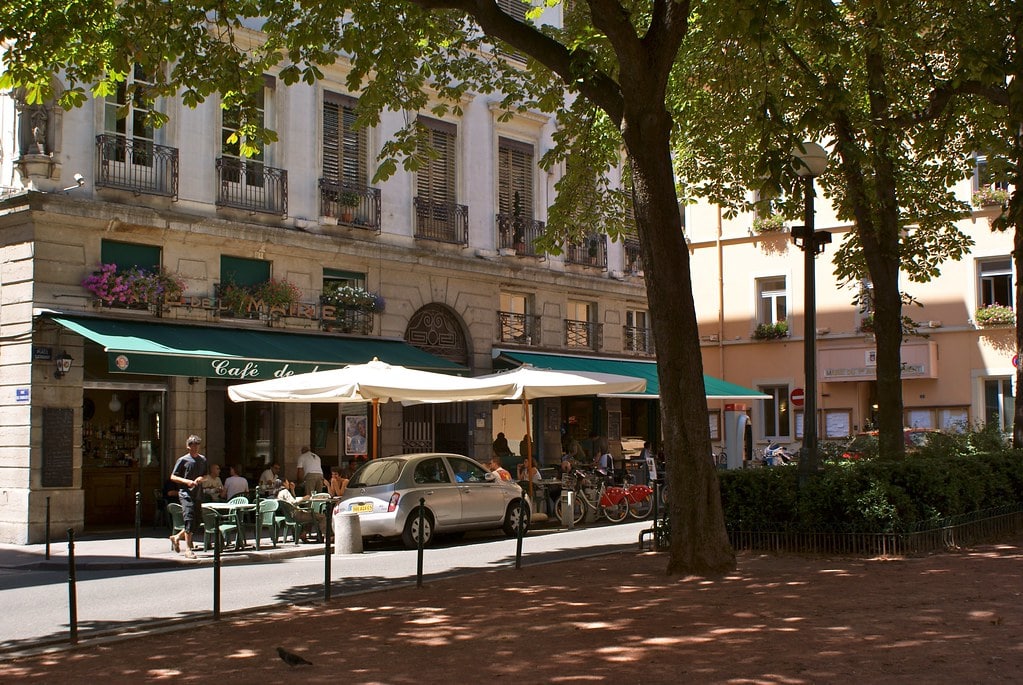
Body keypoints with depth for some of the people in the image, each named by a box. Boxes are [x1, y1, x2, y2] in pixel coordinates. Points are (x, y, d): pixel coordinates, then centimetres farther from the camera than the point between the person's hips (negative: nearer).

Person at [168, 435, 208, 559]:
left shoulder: (202, 460, 14)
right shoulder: (183, 460, 0)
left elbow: (206, 475, 24)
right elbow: (173, 476, -1)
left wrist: (201, 478, 0)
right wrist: (186, 481, -16)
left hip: (198, 494, 6)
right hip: (185, 494, -6)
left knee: (197, 522, 6)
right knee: (189, 519, -15)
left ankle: (177, 537, 26)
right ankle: (188, 549, -11)